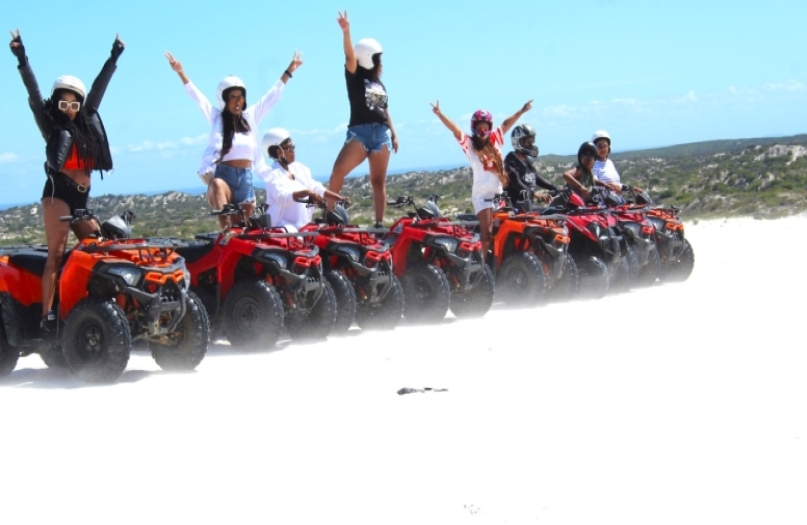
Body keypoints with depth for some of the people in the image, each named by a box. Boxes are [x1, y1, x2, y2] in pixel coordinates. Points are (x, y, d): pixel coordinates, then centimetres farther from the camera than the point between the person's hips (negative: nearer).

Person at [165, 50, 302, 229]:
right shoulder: (216, 117, 6)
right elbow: (196, 95, 0)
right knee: (218, 185, -39)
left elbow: (273, 95, 19)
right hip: (224, 174, -4)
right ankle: (226, 228, -55)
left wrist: (289, 70, 22)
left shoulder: (251, 116, 13)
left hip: (246, 177, 4)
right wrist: (180, 72, -9)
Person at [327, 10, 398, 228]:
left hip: (382, 133, 5)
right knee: (338, 171, -17)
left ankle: (380, 223, -1)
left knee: (379, 181, 2)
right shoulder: (356, 77, 4)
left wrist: (394, 134, 15)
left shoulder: (380, 84, 20)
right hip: (360, 131, -5)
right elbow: (350, 57, -12)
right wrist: (346, 32, -27)